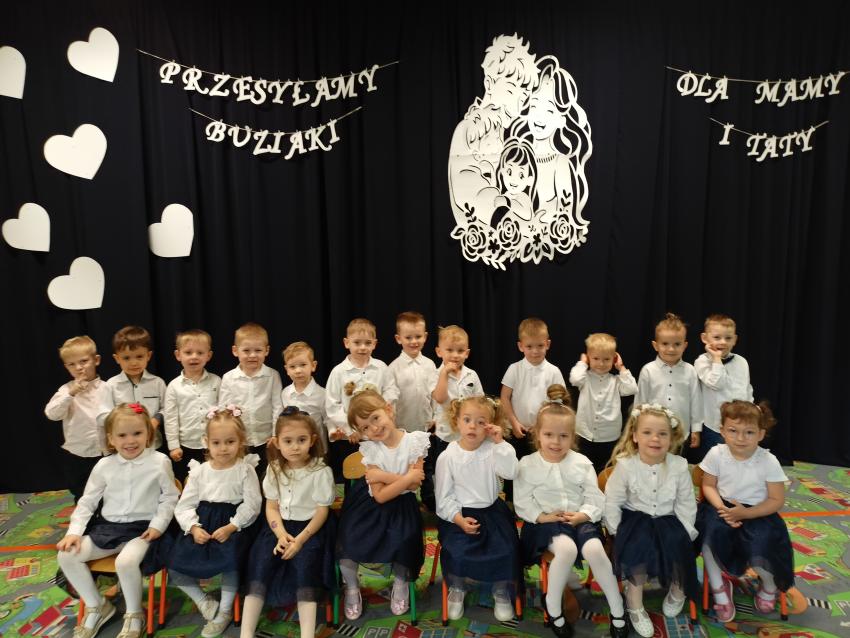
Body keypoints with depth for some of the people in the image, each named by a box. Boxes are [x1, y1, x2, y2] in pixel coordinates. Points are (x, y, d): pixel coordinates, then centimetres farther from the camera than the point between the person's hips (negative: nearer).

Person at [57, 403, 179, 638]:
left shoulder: (160, 462, -8)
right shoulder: (104, 465, 2)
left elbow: (169, 497, -2)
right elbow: (87, 501, 10)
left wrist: (158, 525, -13)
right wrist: (74, 531, -2)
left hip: (142, 528, -5)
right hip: (107, 527, 5)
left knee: (126, 561, -33)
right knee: (66, 555, -10)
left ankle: (134, 614, -2)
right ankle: (97, 606, 12)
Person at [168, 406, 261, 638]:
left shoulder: (245, 470, -5)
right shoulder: (199, 471, 4)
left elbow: (251, 505, -10)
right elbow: (185, 505, 4)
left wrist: (231, 527, -21)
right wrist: (194, 527, -14)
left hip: (233, 525, -4)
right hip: (201, 525, 4)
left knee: (229, 561, -29)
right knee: (175, 567, -10)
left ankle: (225, 611, 0)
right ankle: (203, 601, 16)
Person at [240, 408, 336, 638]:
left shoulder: (321, 471, -11)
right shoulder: (274, 469, 3)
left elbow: (322, 511, -9)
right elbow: (271, 507, 4)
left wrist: (300, 539, -19)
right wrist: (281, 535, -13)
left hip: (311, 528, -4)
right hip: (280, 527, 4)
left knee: (304, 568, -25)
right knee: (260, 566, -16)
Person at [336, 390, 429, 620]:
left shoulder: (415, 441, -15)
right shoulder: (371, 450, -15)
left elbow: (415, 485, -18)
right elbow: (380, 496, -18)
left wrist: (384, 476, -23)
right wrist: (407, 477, -23)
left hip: (402, 505, 0)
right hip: (371, 504, 0)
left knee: (403, 545, -17)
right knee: (347, 544, -12)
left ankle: (401, 582, 20)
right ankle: (352, 587, 20)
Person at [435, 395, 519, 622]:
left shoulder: (492, 450, -4)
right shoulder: (447, 457, -7)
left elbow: (510, 472, -21)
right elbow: (444, 496, -4)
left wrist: (500, 442, -22)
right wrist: (459, 519, -16)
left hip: (492, 511, 2)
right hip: (459, 514, -1)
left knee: (505, 550, -16)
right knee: (455, 551, -22)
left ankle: (501, 592, 13)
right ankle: (457, 589, 11)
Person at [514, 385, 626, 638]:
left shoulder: (582, 463, 2)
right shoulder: (527, 465, -2)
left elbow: (595, 499, 3)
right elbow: (521, 503, -2)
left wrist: (583, 515, -15)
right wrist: (542, 516, -16)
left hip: (581, 519, 2)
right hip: (546, 521, -2)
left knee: (594, 549, -29)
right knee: (567, 548, -34)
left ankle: (617, 608, -5)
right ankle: (553, 605, -10)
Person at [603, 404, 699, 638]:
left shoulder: (679, 466, -8)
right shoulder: (625, 465, -14)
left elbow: (686, 504, 2)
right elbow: (612, 502, -6)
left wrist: (685, 533, -6)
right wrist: (618, 532, -10)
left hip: (668, 520, 2)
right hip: (636, 519, -2)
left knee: (678, 543, -24)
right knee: (638, 544, -28)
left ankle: (678, 588, 12)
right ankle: (635, 603, -9)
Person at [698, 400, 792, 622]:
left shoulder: (769, 462, -13)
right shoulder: (716, 454, -10)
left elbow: (777, 500, -8)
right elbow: (708, 485, 1)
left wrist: (745, 513, -20)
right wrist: (721, 508, -18)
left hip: (756, 514, -1)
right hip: (723, 508, 2)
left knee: (759, 552, -24)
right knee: (709, 532, -27)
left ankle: (770, 585, 18)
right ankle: (718, 587, 1)